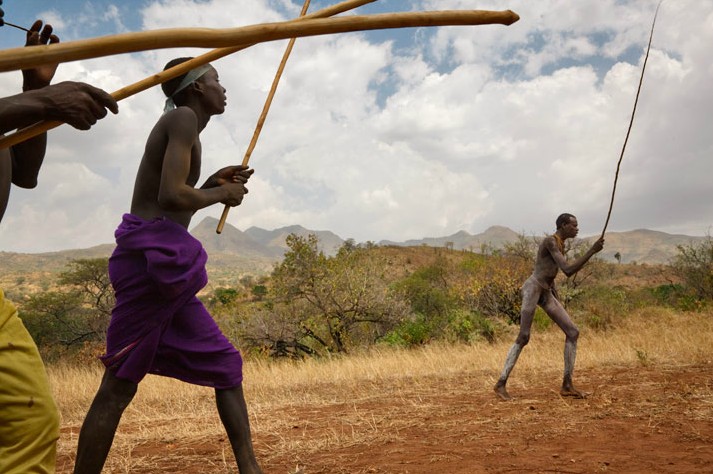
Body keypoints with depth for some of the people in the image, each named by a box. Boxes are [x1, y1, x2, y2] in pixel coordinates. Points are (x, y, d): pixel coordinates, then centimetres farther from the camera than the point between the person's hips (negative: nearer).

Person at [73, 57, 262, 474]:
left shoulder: (182, 125, 23)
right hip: (153, 253, -10)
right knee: (120, 383, -6)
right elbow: (170, 196, -19)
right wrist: (221, 195, -4)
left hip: (164, 256, 10)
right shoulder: (183, 118, -6)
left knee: (224, 363, 10)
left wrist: (212, 184, 17)